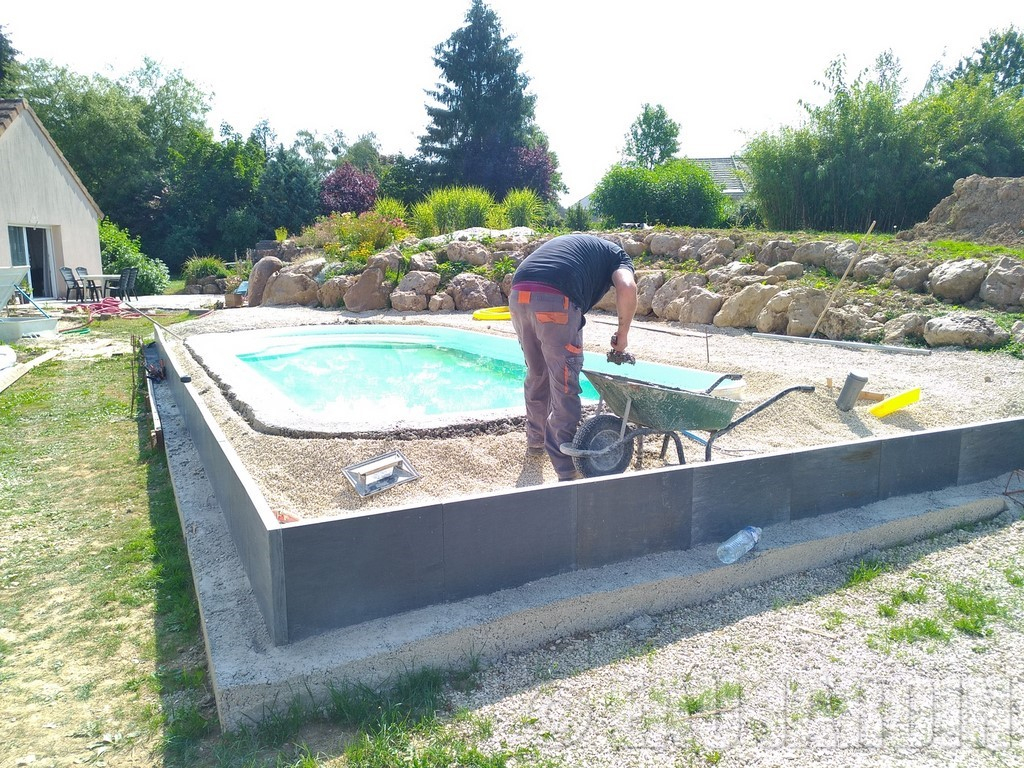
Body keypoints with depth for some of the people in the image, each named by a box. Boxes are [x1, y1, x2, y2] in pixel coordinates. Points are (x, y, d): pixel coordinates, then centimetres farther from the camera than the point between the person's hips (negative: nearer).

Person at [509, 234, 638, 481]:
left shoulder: (569, 242, 39)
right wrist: (623, 333, 9)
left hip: (518, 295, 7)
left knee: (536, 375, 24)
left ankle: (535, 441, 40)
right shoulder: (617, 255, 20)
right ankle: (566, 470, 6)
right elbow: (627, 287, -3)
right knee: (564, 387, 2)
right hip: (555, 300, -6)